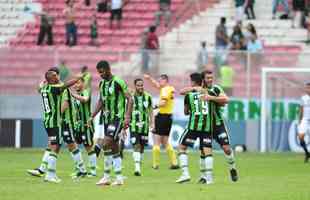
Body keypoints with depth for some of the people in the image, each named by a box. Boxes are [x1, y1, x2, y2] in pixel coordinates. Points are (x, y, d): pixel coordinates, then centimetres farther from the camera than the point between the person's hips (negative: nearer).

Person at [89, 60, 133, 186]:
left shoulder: (118, 82, -11)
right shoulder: (102, 84, 12)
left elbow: (129, 99, -12)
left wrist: (127, 117, -19)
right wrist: (92, 117, 17)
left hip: (118, 118, -8)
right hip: (107, 118, 8)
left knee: (107, 144, -17)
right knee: (113, 148, 7)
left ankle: (107, 176, -11)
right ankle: (119, 178, 11)